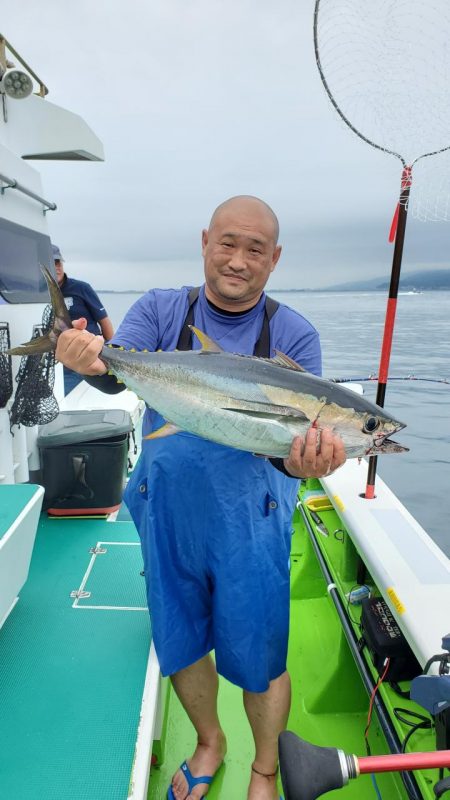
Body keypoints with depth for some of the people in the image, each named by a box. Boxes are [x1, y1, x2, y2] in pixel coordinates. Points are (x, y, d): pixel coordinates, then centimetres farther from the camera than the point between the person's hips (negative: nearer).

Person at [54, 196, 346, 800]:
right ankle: (209, 741, 54)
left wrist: (302, 458, -37)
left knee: (260, 659, 12)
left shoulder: (294, 335, -7)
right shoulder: (161, 309, -2)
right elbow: (117, 370, -18)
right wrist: (89, 356, -40)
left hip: (250, 521, -1)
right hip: (166, 513, 2)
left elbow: (298, 435, -14)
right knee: (180, 644, 21)